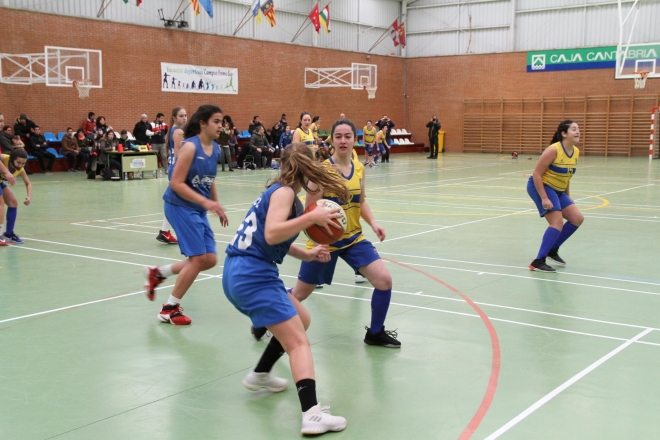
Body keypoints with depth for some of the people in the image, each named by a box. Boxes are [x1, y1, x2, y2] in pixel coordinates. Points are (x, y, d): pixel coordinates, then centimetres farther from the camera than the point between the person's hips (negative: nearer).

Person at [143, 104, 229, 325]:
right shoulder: (190, 146, -17)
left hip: (198, 210, 8)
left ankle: (158, 273, 23)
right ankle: (170, 309, 6)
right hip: (181, 206, -8)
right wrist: (205, 201, -26)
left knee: (210, 259, 5)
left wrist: (217, 206, 15)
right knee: (198, 258, -10)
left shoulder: (215, 149, 7)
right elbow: (176, 183, -21)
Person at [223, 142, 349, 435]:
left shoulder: (279, 190, 18)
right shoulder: (284, 191, -8)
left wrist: (306, 255, 20)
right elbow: (272, 234, -23)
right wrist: (311, 217, -25)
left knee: (301, 320, 25)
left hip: (240, 273, 10)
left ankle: (260, 375, 35)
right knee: (299, 342, -12)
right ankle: (312, 414, -24)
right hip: (253, 275, -9)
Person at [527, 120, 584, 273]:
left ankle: (552, 250, 18)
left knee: (577, 218, 4)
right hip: (540, 186, -9)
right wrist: (544, 198, -25)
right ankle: (538, 262, -17)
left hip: (557, 190, 9)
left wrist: (567, 196, 13)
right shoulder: (553, 150, -23)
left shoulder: (576, 152, 1)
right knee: (557, 222, -21)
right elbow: (536, 174, -22)